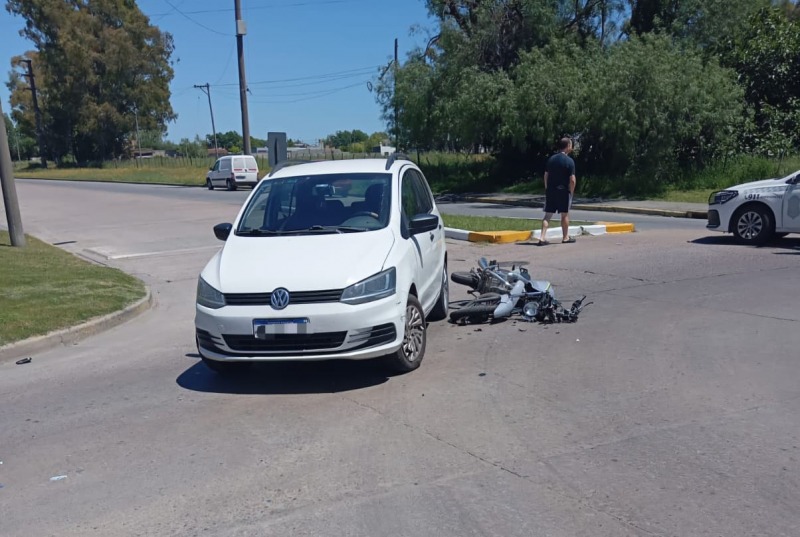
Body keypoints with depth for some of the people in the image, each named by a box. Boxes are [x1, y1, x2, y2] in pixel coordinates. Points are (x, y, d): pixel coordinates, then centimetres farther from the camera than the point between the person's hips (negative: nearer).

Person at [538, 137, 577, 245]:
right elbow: (572, 179, -12)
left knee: (548, 215, 5)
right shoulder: (569, 161, -10)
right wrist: (571, 192, 0)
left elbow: (546, 175, 9)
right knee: (565, 214, 9)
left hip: (550, 191, 4)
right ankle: (566, 237, 20)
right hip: (563, 191, -4)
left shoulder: (551, 159, 7)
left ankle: (542, 237, -4)